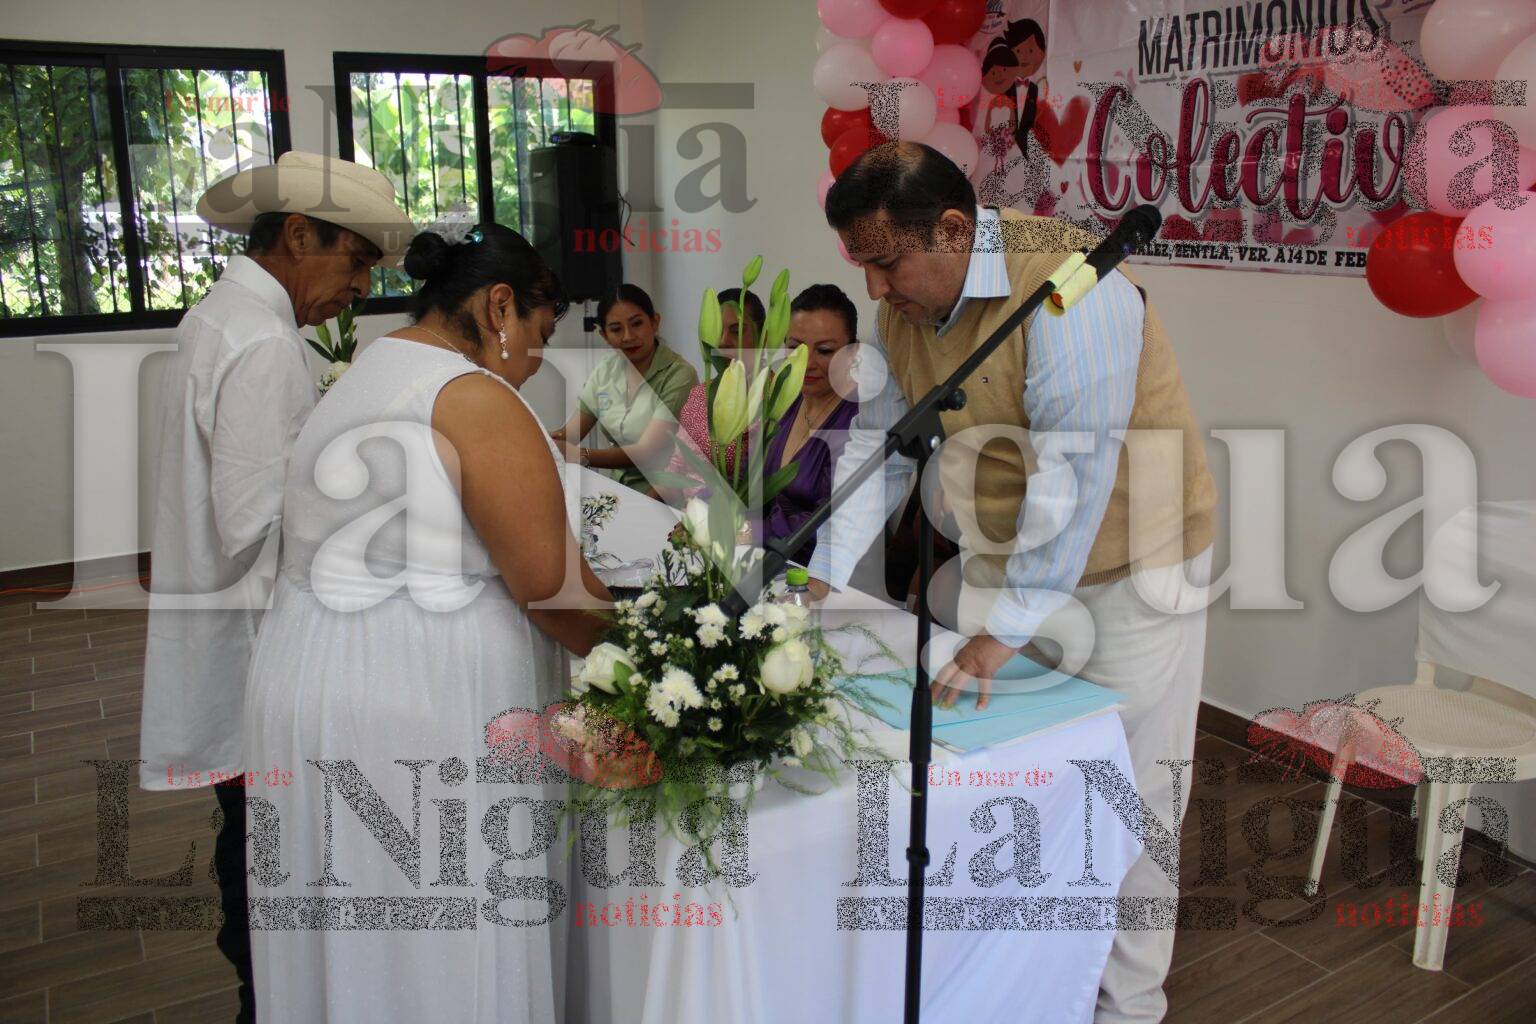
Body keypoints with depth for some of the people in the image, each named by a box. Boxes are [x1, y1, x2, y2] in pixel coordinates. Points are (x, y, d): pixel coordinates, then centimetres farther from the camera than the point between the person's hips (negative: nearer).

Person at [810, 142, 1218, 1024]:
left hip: (1127, 562, -6)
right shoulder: (903, 301, -3)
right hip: (1005, 554, 7)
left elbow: (1072, 479, -29)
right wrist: (824, 579, -2)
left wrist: (1007, 629, -28)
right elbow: (880, 442, 3)